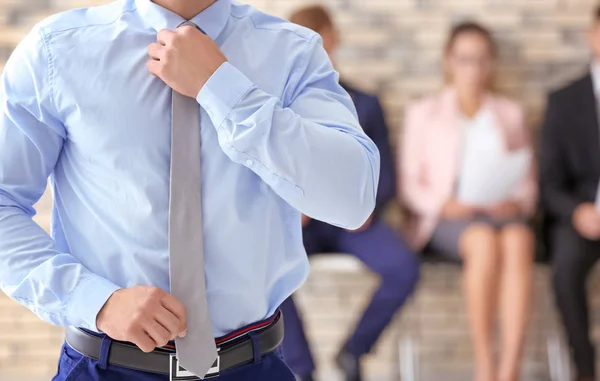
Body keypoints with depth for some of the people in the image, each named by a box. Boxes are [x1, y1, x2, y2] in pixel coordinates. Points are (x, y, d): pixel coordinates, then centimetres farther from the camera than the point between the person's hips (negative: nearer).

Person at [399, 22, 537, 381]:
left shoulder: (511, 113, 24)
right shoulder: (423, 113, 17)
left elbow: (529, 180, 17)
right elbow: (409, 183, 8)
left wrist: (517, 203, -7)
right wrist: (444, 204, -12)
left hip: (502, 213, 2)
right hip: (446, 217, -1)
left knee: (518, 240, -37)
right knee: (484, 241, -38)